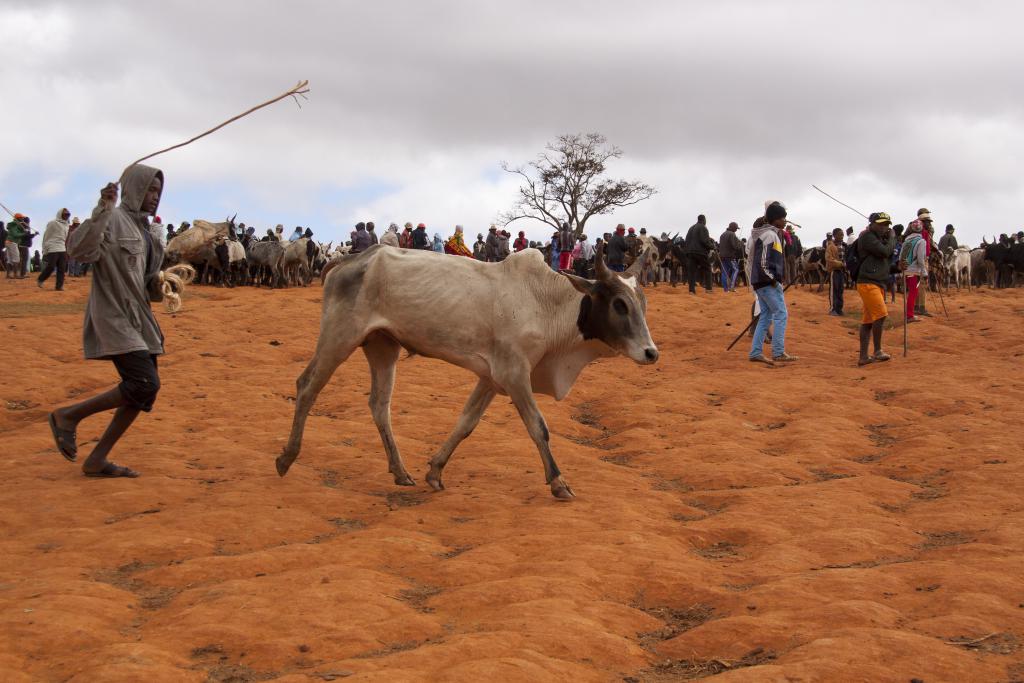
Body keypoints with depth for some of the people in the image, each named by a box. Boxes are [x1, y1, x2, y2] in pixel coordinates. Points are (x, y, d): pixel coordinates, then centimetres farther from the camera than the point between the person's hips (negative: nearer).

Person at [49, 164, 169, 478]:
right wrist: (102, 210, -36)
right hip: (114, 316, -9)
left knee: (143, 392, 6)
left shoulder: (142, 228, 16)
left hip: (137, 319, 9)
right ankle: (68, 416, -3)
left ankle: (96, 460, 11)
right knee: (145, 384, -18)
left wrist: (160, 283, 2)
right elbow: (79, 250, -28)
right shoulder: (113, 220, -11)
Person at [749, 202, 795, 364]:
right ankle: (778, 353, -5)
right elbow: (763, 261, -23)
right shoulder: (770, 234, -15)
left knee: (765, 316, 11)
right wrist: (773, 279, -16)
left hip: (760, 282, 10)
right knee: (781, 314, -6)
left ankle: (756, 352, 10)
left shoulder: (772, 233, 17)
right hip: (768, 282, -10)